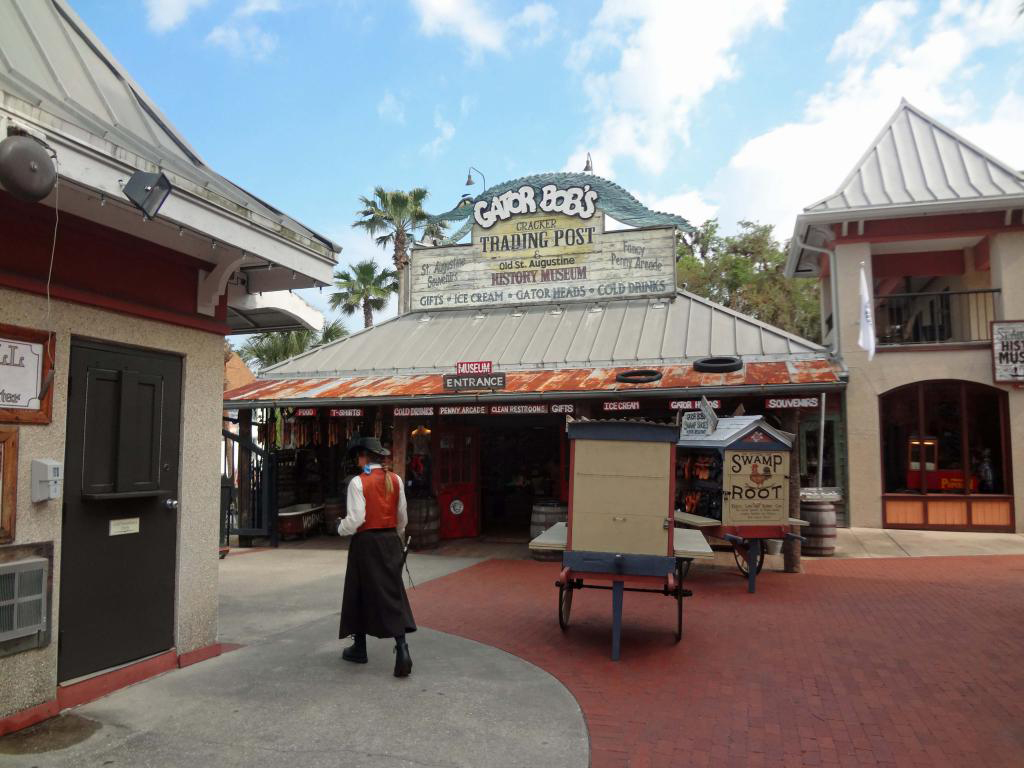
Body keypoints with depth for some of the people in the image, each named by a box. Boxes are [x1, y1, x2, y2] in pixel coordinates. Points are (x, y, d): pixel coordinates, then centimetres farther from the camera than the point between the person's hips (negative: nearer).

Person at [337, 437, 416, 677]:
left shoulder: (358, 482, -11)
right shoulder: (395, 480, 3)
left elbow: (355, 519, -15)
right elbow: (402, 516, 8)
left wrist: (340, 527, 5)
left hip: (366, 542, -4)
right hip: (390, 541, 4)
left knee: (361, 593, 12)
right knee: (392, 593, 5)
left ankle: (359, 648, 25)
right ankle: (401, 648, -9)